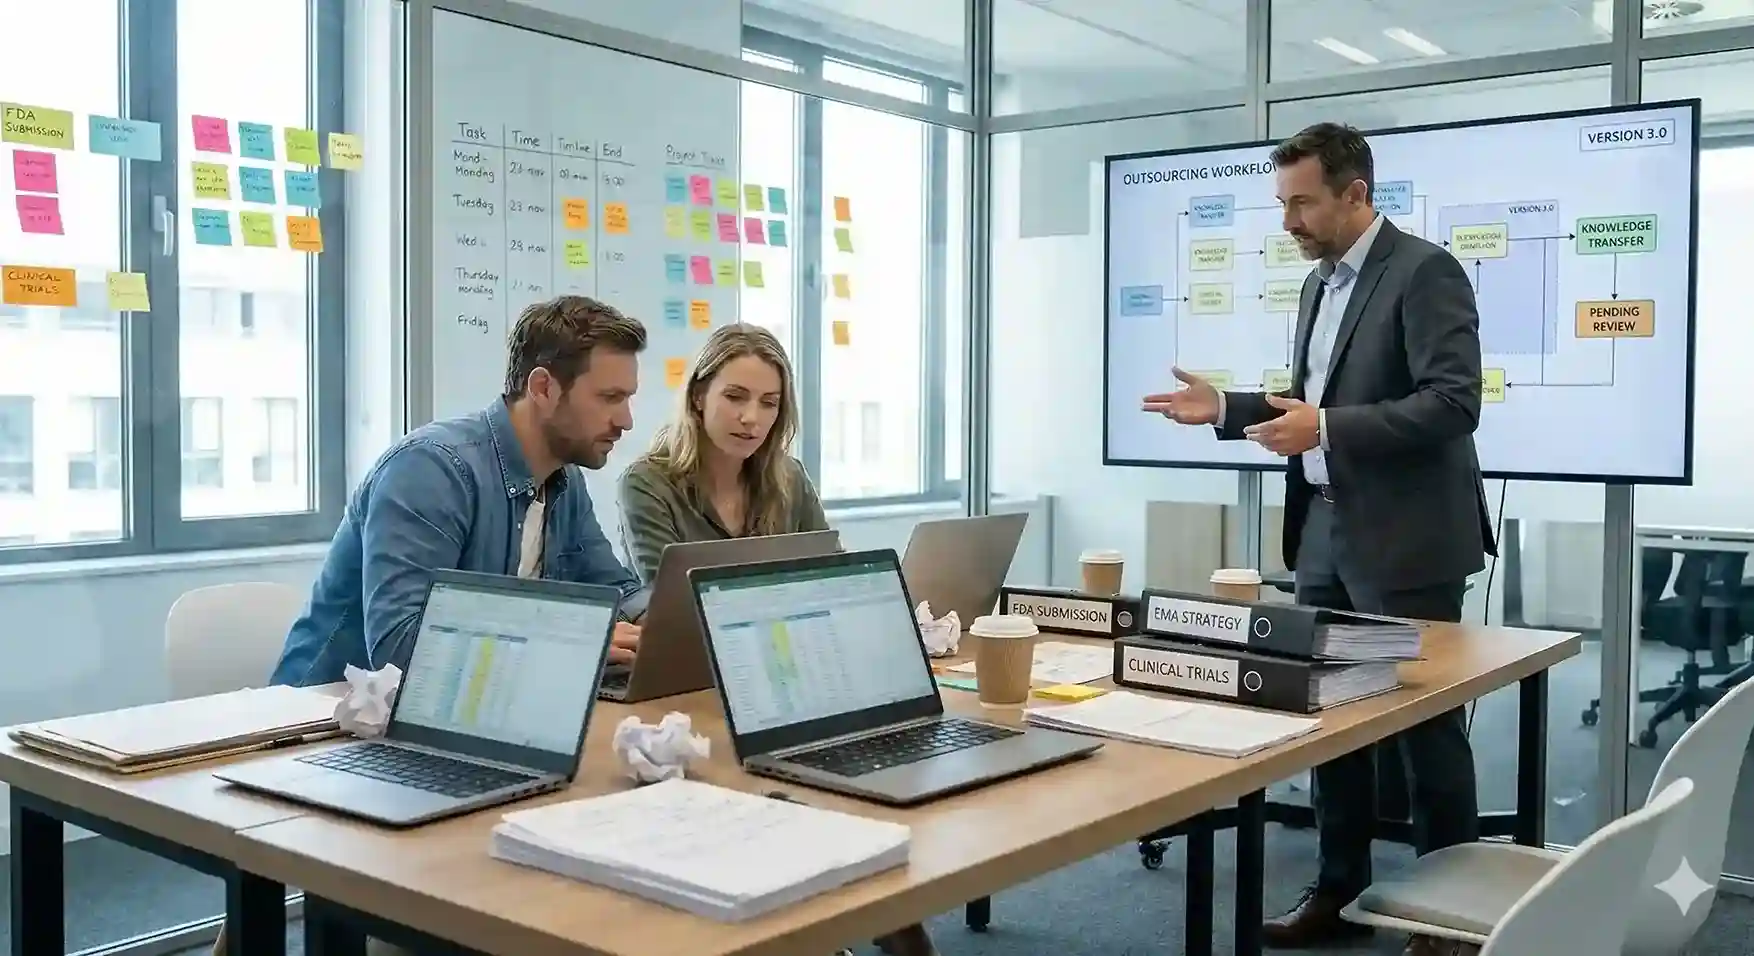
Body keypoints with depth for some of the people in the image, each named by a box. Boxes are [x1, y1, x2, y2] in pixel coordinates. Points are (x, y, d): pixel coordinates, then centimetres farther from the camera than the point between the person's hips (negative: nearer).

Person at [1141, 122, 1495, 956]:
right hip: (1325, 533, 8)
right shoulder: (1319, 282, 14)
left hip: (1403, 541, -8)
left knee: (1426, 726, 3)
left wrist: (1326, 429, -26)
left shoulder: (1425, 271, -12)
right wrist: (1226, 409, 9)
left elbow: (1454, 404, -21)